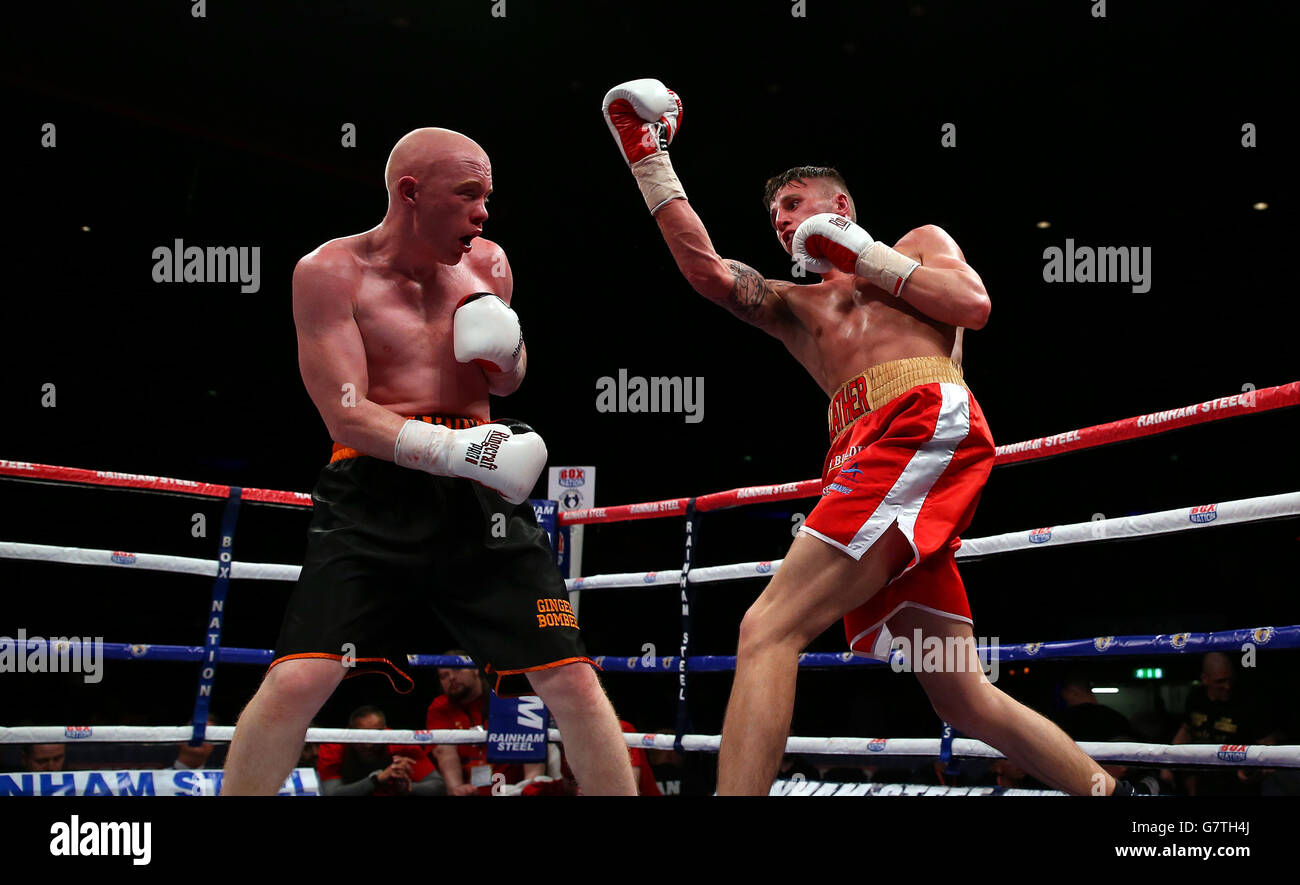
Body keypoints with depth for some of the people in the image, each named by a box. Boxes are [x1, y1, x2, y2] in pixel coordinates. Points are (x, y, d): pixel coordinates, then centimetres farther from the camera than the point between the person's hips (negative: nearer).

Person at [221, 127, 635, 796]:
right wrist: (460, 451, -26)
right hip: (374, 491, -3)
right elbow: (347, 417, -13)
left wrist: (506, 350, 1)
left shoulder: (487, 263, 11)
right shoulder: (330, 272, -4)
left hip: (478, 494, 4)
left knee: (573, 681, -4)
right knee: (296, 681, -17)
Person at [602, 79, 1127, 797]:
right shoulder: (792, 306, 34)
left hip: (928, 421, -7)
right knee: (965, 701, 3)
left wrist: (865, 257, 9)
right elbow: (707, 271, 17)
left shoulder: (920, 244, 24)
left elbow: (973, 306, 4)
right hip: (861, 454, 7)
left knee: (769, 630, -22)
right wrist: (650, 164, 14)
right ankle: (1108, 790, 12)